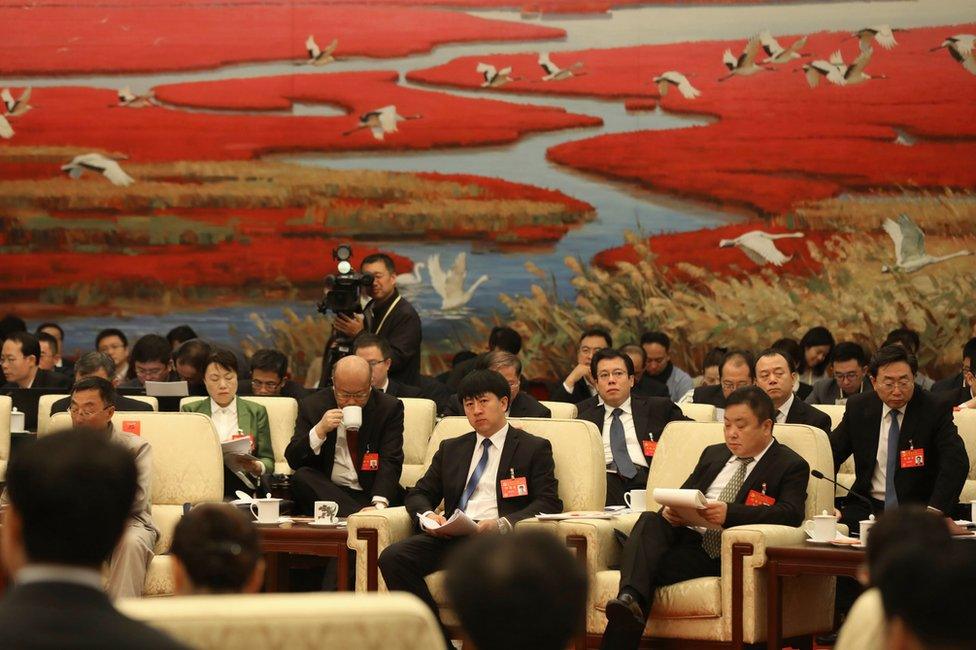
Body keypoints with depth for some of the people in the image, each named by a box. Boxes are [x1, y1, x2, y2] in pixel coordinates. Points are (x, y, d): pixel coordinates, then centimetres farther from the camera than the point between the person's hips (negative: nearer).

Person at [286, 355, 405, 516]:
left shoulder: (390, 408, 0)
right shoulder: (312, 406, 2)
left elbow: (390, 464, -10)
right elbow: (293, 460, -2)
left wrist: (379, 504, -27)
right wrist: (320, 430, -19)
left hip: (370, 494, -3)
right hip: (326, 492, 3)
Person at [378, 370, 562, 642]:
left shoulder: (534, 448, 12)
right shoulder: (451, 449, 27)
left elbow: (549, 503, 0)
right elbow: (419, 494, 23)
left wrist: (503, 524, -18)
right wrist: (428, 516, -3)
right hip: (452, 536, 5)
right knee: (392, 557, -24)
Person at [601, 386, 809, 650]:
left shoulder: (791, 466, 6)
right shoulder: (713, 454, 27)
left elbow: (791, 514, -11)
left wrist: (729, 513, -26)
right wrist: (670, 511, -4)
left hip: (726, 556, -5)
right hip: (686, 536, 5)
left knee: (651, 566, -30)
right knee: (649, 521, -30)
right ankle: (630, 600, -50)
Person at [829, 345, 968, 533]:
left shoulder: (935, 409, -5)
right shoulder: (858, 408, 5)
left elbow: (956, 462, -15)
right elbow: (830, 455, 11)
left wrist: (934, 510, -30)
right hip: (869, 506, 2)